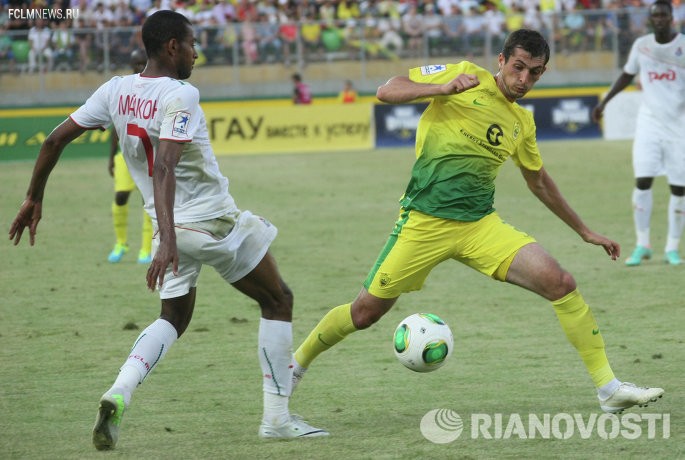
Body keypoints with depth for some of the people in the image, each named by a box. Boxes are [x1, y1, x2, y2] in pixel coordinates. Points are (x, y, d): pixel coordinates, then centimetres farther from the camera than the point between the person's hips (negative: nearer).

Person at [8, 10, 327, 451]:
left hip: (173, 228, 6)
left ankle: (119, 394, -5)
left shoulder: (116, 90, 1)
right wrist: (167, 241, -38)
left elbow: (55, 139, 4)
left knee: (173, 319, 23)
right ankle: (277, 417, 12)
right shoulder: (181, 95, -19)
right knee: (278, 301, 14)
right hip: (216, 221, -6)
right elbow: (163, 167, -31)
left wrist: (34, 198, 17)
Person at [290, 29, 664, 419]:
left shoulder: (523, 123, 12)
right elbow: (387, 92, -6)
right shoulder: (466, 76, -2)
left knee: (561, 284, -14)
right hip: (424, 222, -4)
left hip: (480, 224, 4)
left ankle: (609, 388, -8)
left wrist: (585, 231, 31)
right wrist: (443, 88, -23)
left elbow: (539, 182, 28)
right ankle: (298, 364, 29)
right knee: (366, 312, 2)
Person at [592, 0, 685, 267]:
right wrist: (604, 102, 14)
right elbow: (627, 75, 17)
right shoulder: (641, 45, 4)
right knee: (642, 181, -10)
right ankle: (642, 245, 1)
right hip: (649, 122, 2)